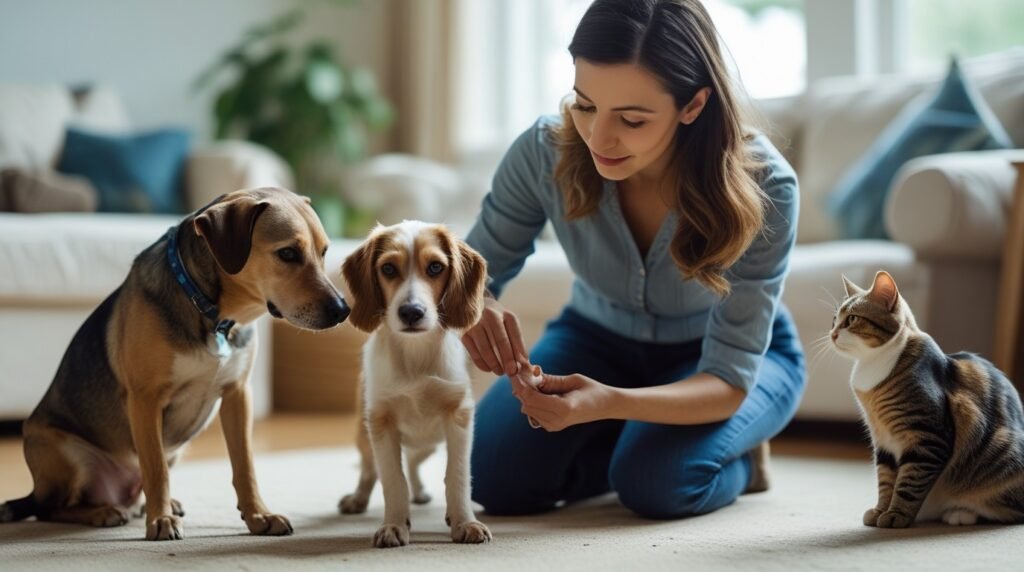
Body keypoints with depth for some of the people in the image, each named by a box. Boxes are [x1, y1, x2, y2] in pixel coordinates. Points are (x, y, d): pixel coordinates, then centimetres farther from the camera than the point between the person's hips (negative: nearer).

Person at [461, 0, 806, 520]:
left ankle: (737, 454, 4)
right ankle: (626, 443, 10)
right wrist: (475, 309, -40)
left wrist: (608, 403, -52)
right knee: (496, 477, -18)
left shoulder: (762, 187, -33)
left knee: (656, 481, -30)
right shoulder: (545, 151, -27)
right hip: (597, 339, 3)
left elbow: (729, 378, -32)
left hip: (728, 356, -2)